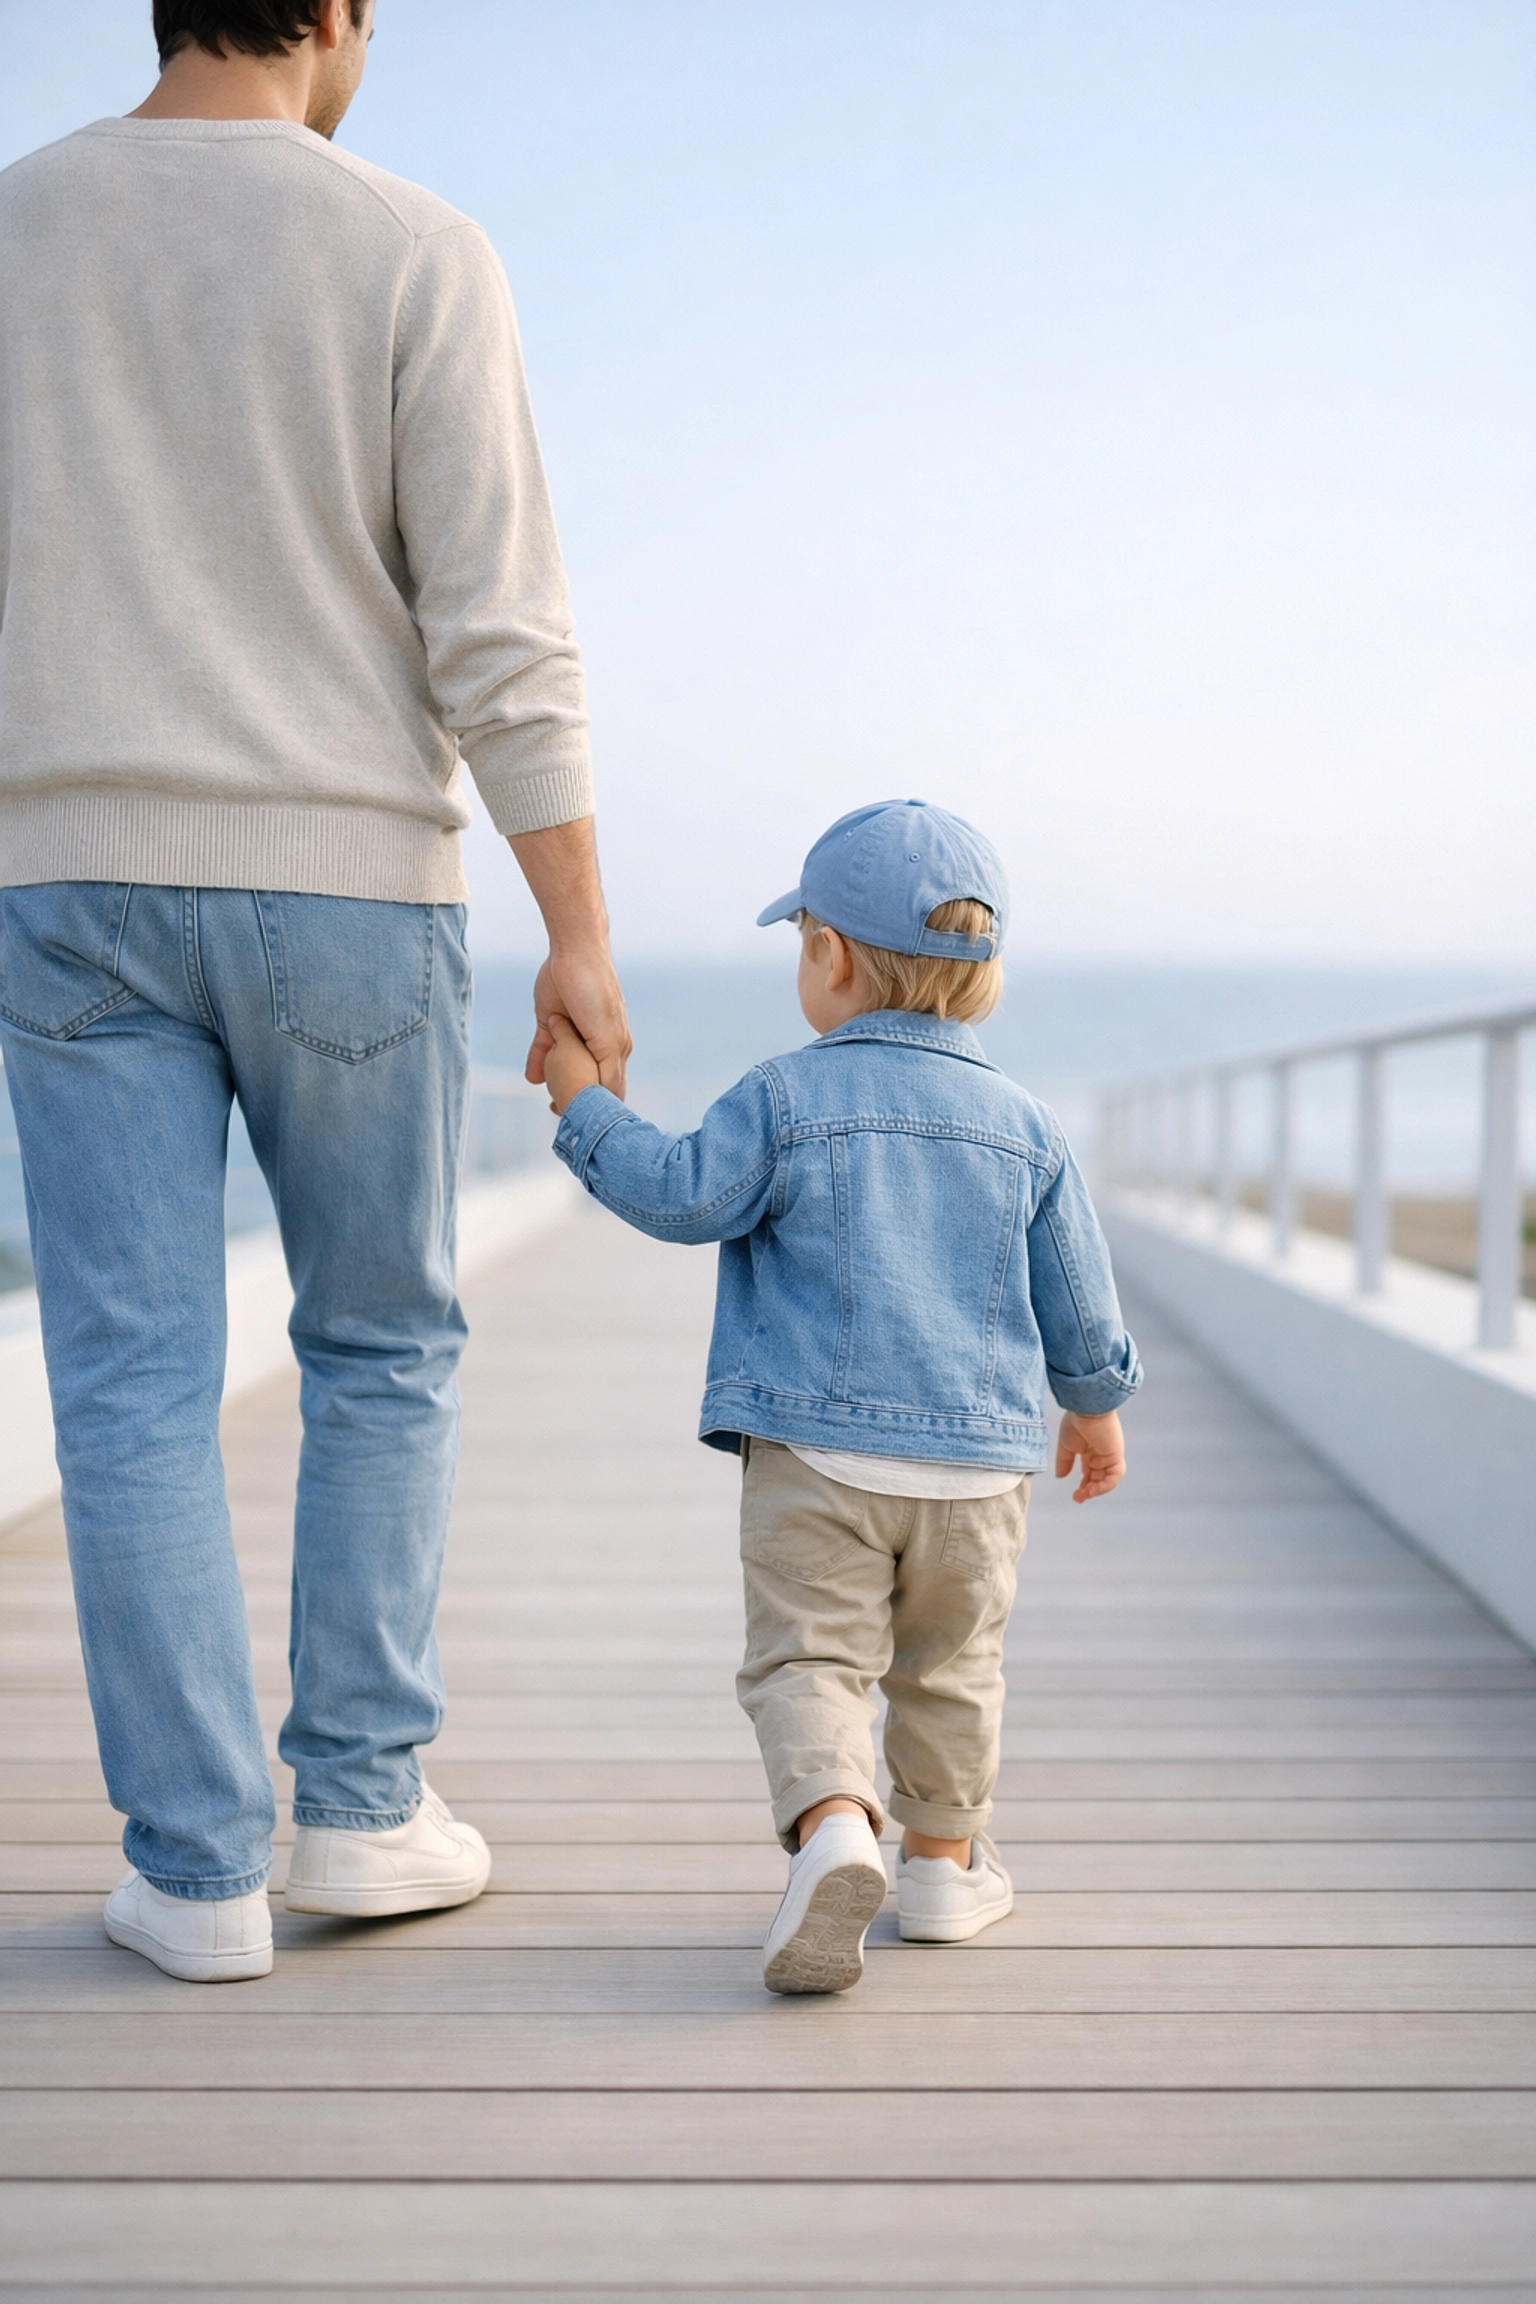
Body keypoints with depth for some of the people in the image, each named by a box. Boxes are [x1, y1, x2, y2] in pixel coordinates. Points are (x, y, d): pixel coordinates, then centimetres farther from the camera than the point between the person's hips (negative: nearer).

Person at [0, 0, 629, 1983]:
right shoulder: (415, 257, -4)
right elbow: (501, 631, -10)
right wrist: (581, 936, -8)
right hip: (342, 882, -2)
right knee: (380, 1348, 14)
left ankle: (199, 1868, 3)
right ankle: (358, 1804, 13)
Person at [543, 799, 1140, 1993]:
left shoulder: (786, 1099, -5)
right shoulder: (1024, 1128, 7)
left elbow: (682, 1195, -11)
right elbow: (1076, 1298, 11)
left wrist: (587, 1107, 3)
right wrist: (1096, 1405, 27)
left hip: (817, 1444, -3)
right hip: (980, 1456, 4)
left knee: (809, 1658, -3)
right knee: (950, 1666, 19)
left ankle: (834, 1825, -28)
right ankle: (945, 1860, 28)